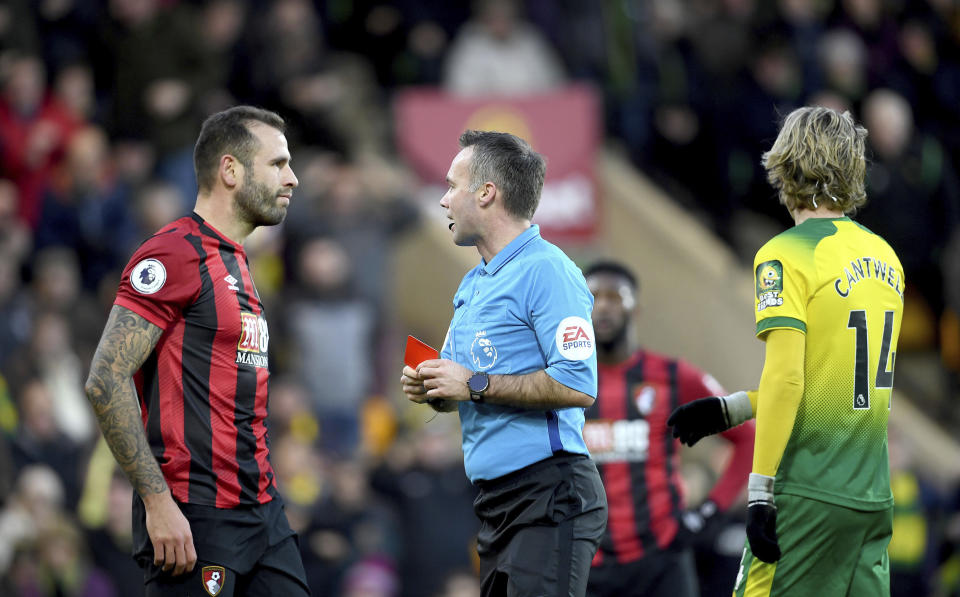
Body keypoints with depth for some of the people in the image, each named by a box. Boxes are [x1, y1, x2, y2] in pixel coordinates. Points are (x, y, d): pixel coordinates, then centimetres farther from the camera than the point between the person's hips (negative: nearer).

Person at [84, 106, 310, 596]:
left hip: (261, 510, 9)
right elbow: (106, 381, -17)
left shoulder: (235, 262, 19)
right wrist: (158, 502, -20)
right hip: (194, 518, -9)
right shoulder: (176, 253, -10)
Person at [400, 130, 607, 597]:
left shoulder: (548, 271, -11)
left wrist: (476, 384, -17)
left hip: (549, 493, -10)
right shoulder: (472, 285, 20)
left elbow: (577, 386, -22)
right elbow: (459, 390, 28)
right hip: (495, 498, 10)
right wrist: (430, 389, 4)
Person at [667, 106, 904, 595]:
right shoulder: (883, 257, 12)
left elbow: (785, 380, -17)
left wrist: (760, 492, -15)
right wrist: (729, 409, 22)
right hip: (873, 495, 7)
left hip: (808, 498, -7)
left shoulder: (785, 255, -9)